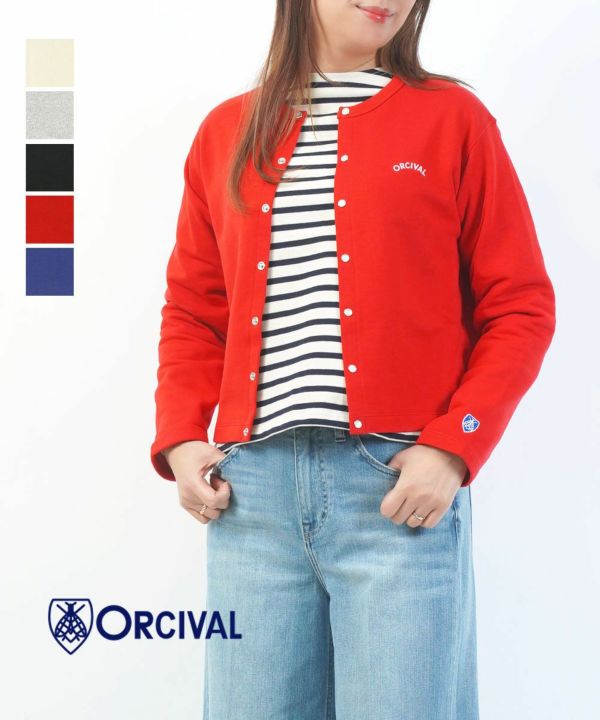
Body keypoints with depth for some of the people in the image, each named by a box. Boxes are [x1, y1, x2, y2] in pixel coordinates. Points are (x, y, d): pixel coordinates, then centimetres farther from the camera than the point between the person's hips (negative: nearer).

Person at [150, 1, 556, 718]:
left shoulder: (451, 119, 4)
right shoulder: (225, 132, 13)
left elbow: (520, 306, 2)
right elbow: (192, 307, 18)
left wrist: (452, 447, -10)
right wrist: (180, 439, 4)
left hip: (401, 487, -2)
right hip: (251, 488, 3)